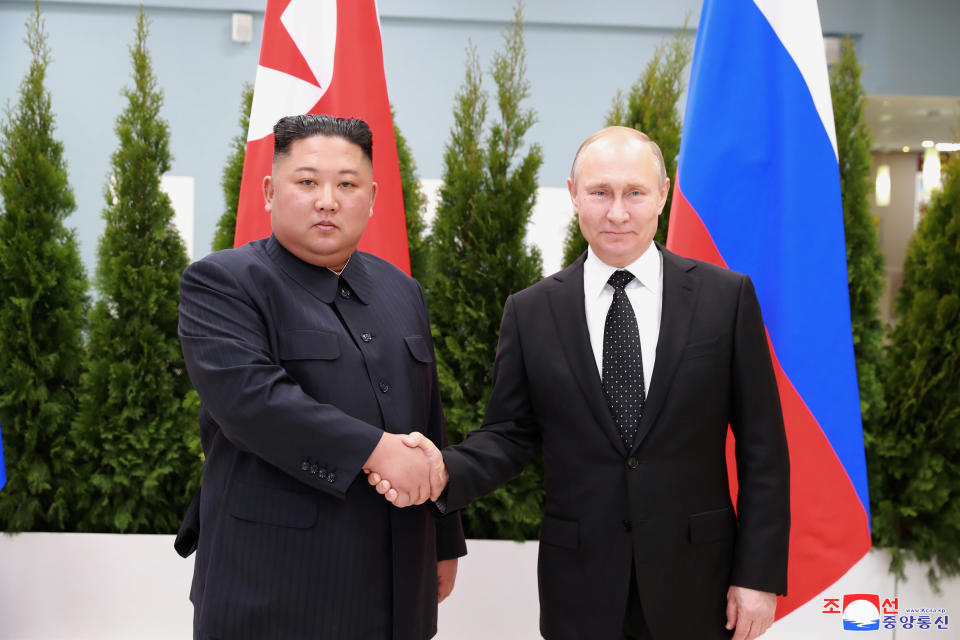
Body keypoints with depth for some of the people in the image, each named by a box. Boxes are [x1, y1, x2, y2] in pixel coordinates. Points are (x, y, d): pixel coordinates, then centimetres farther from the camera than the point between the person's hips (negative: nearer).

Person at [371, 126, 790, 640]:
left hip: (695, 579, 0)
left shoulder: (727, 296, -4)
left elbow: (762, 447, -3)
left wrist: (760, 574, -5)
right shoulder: (530, 312, 0)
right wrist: (445, 473, -18)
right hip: (579, 587, 1)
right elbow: (510, 435, 2)